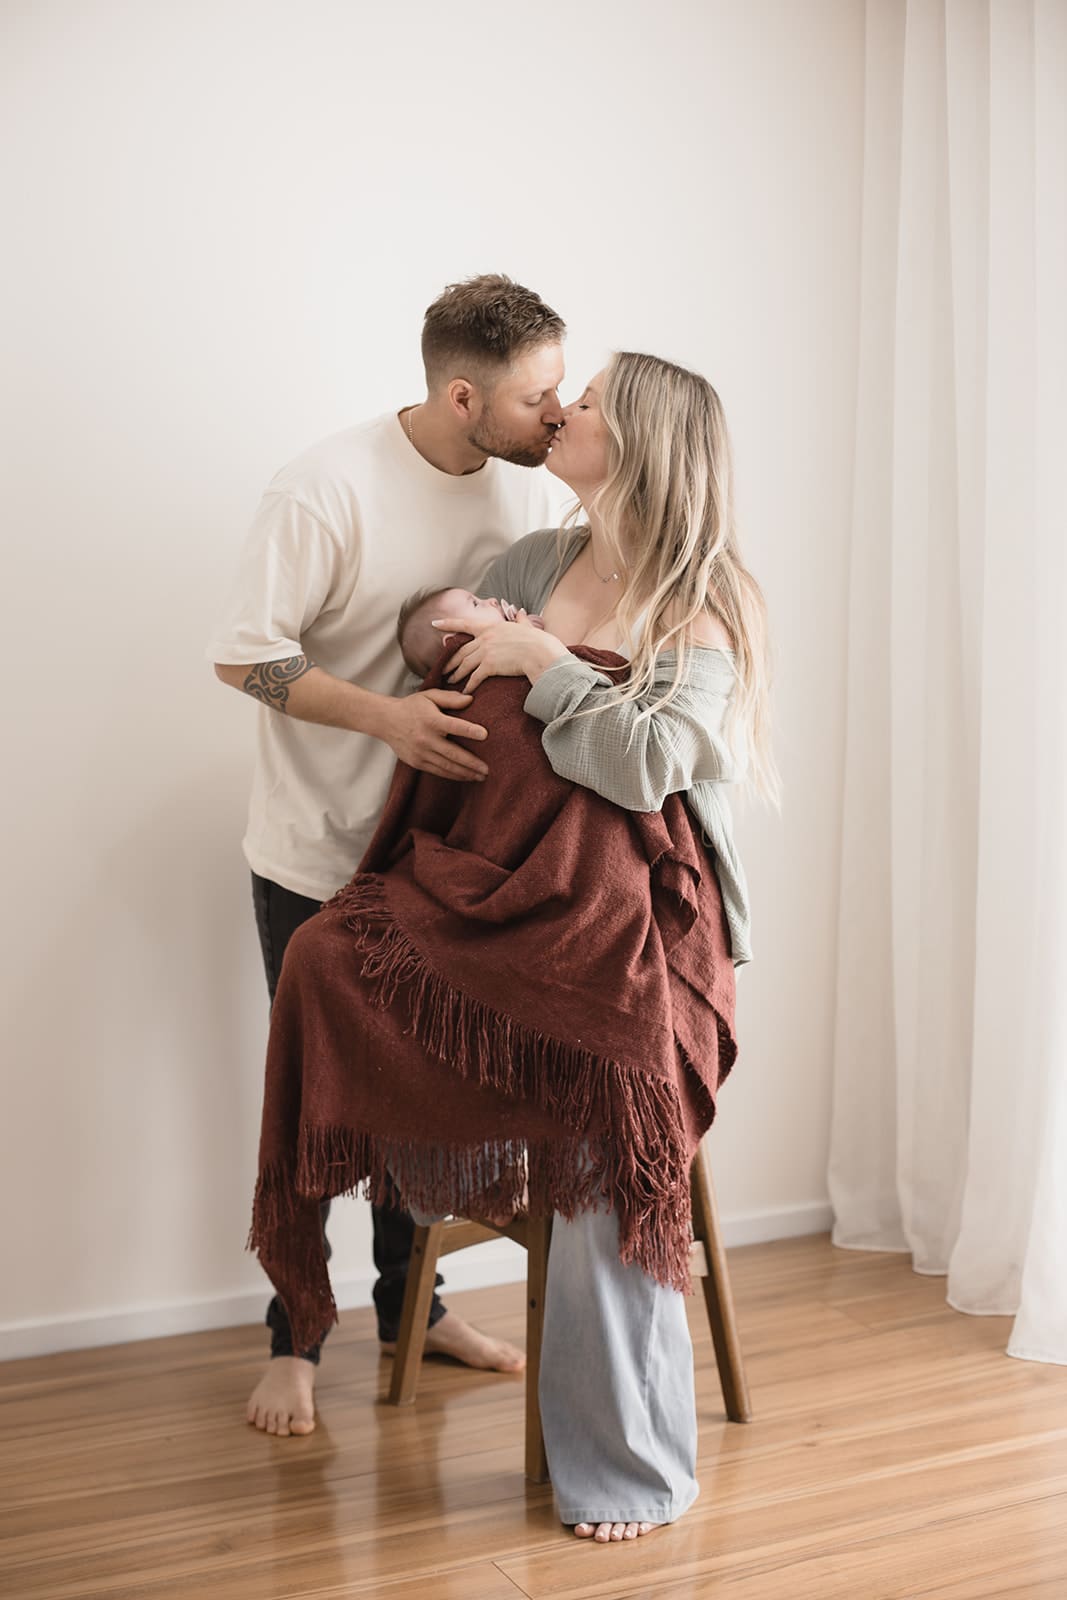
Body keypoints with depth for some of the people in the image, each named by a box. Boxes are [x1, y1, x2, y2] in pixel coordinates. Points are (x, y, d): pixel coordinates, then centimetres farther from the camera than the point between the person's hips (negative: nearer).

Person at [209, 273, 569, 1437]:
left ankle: (412, 1307, 32)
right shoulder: (329, 489, -20)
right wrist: (386, 716, -29)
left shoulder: (531, 493, -2)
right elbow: (243, 655, -18)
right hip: (318, 856, -5)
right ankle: (294, 1341, 20)